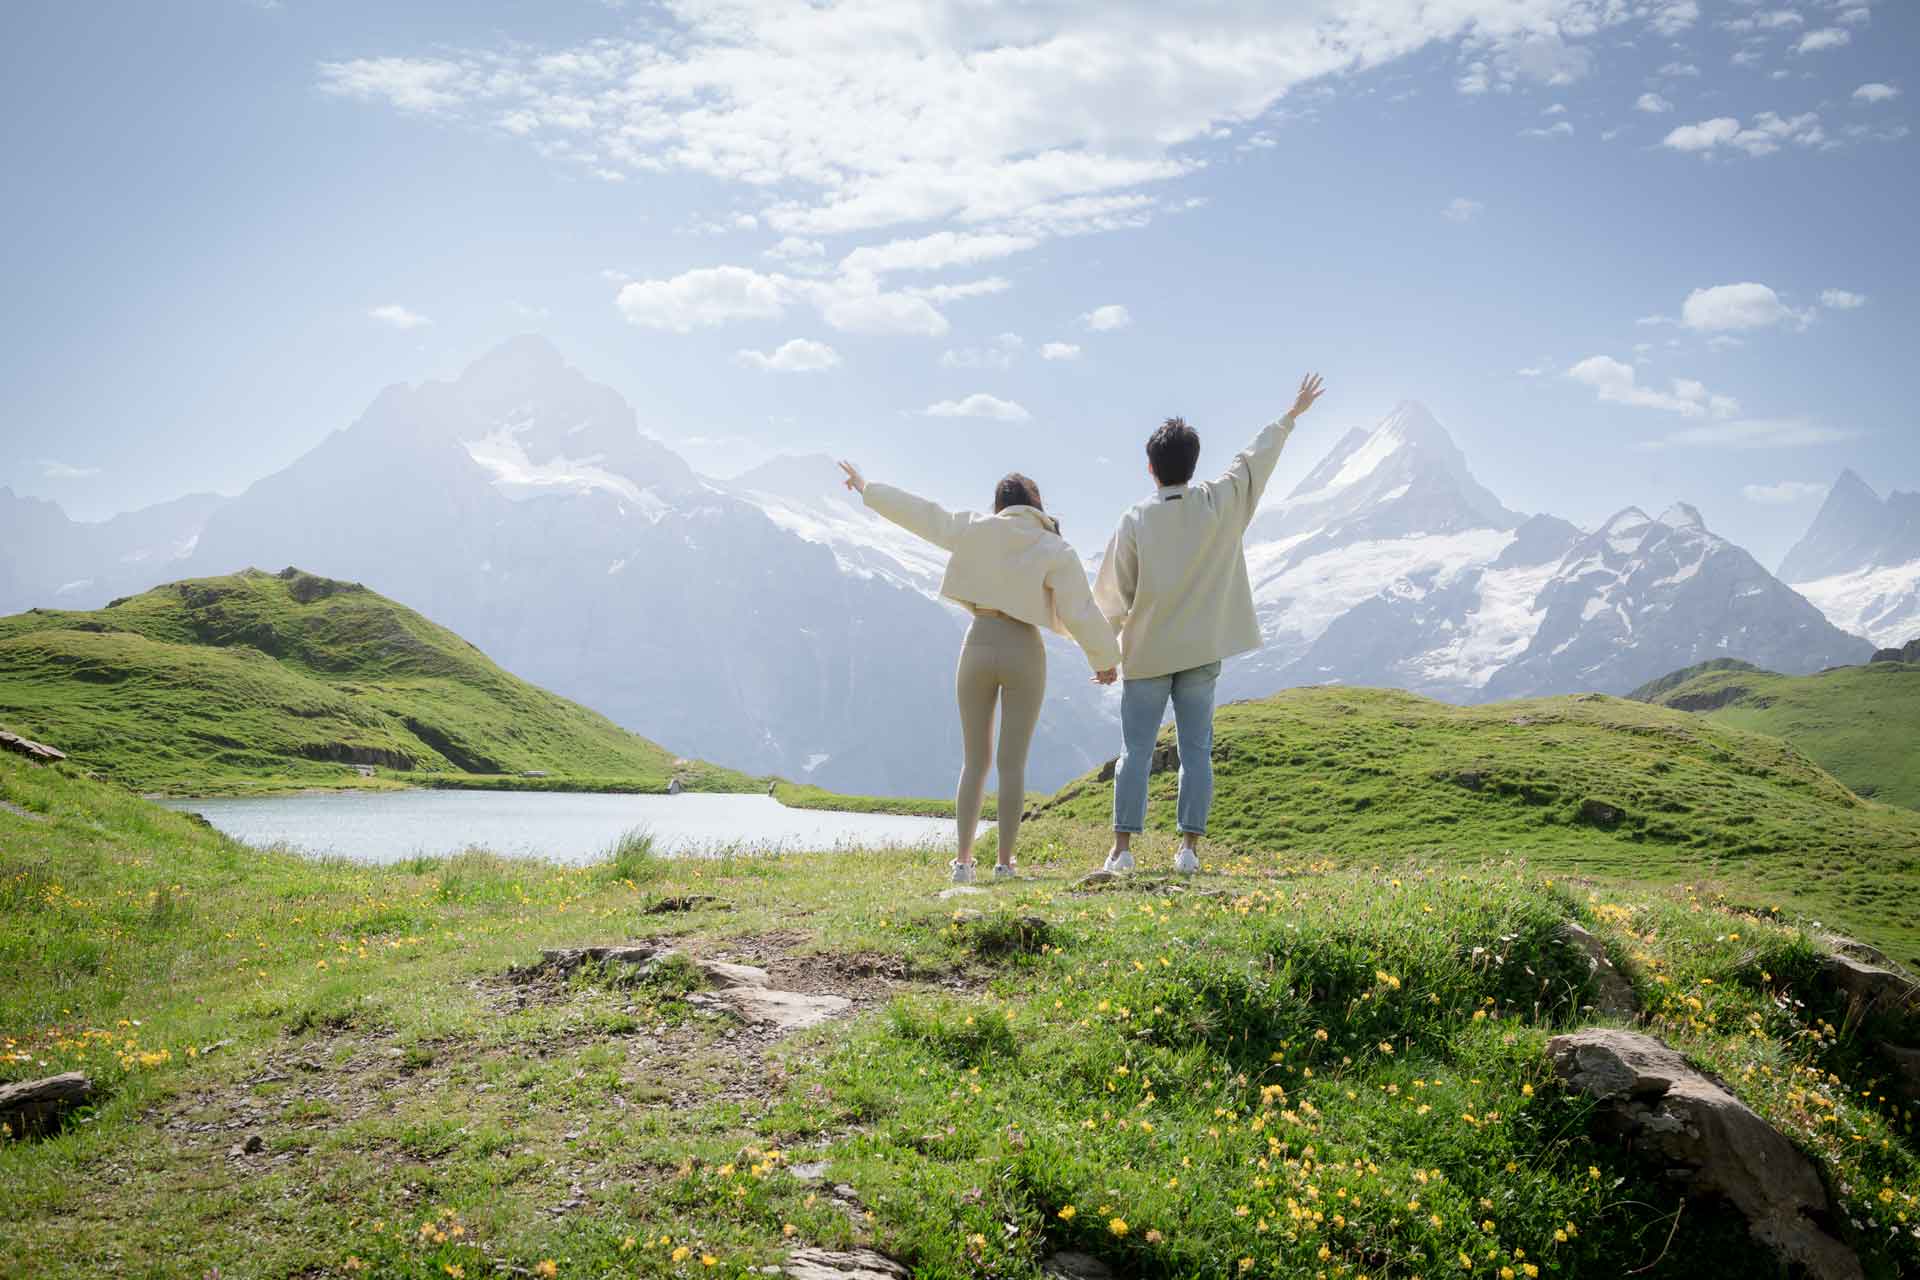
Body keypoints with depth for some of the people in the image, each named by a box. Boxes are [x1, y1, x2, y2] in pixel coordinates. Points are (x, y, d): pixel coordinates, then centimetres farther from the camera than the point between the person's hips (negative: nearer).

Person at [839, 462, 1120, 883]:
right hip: (1025, 652, -2)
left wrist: (868, 489, 23)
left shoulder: (976, 529, 1)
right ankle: (1005, 862, 2)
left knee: (974, 761, 11)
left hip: (979, 647, 2)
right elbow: (1080, 613, -7)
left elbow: (920, 514, 9)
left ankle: (963, 861, 7)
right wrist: (1105, 657, 8)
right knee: (1013, 763, 4)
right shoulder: (1056, 551, -4)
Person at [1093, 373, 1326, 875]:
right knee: (1196, 750, 6)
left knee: (1136, 750, 2)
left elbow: (1112, 594, -4)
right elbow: (1257, 457, 11)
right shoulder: (1220, 505, -4)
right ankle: (1189, 847, 5)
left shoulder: (1135, 520, -9)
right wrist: (1293, 414, 25)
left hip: (1146, 654, -2)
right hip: (1202, 652, 2)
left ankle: (1122, 848, 0)